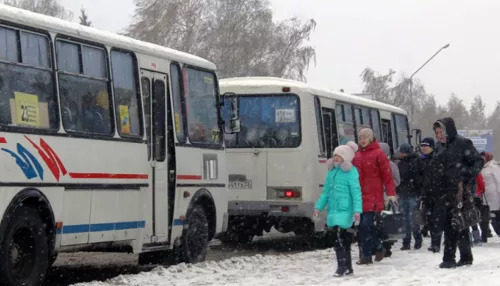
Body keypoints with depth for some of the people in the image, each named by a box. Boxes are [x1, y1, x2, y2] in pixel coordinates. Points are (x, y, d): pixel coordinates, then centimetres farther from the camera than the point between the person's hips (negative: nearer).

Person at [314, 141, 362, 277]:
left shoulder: (351, 173, -8)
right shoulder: (332, 172, 14)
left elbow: (356, 193, -13)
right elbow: (326, 191, 20)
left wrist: (357, 210, -21)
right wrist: (319, 207, 16)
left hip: (344, 211, -8)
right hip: (333, 211, 8)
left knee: (339, 239, -15)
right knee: (343, 240, 14)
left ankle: (342, 266, -11)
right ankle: (348, 267, 21)